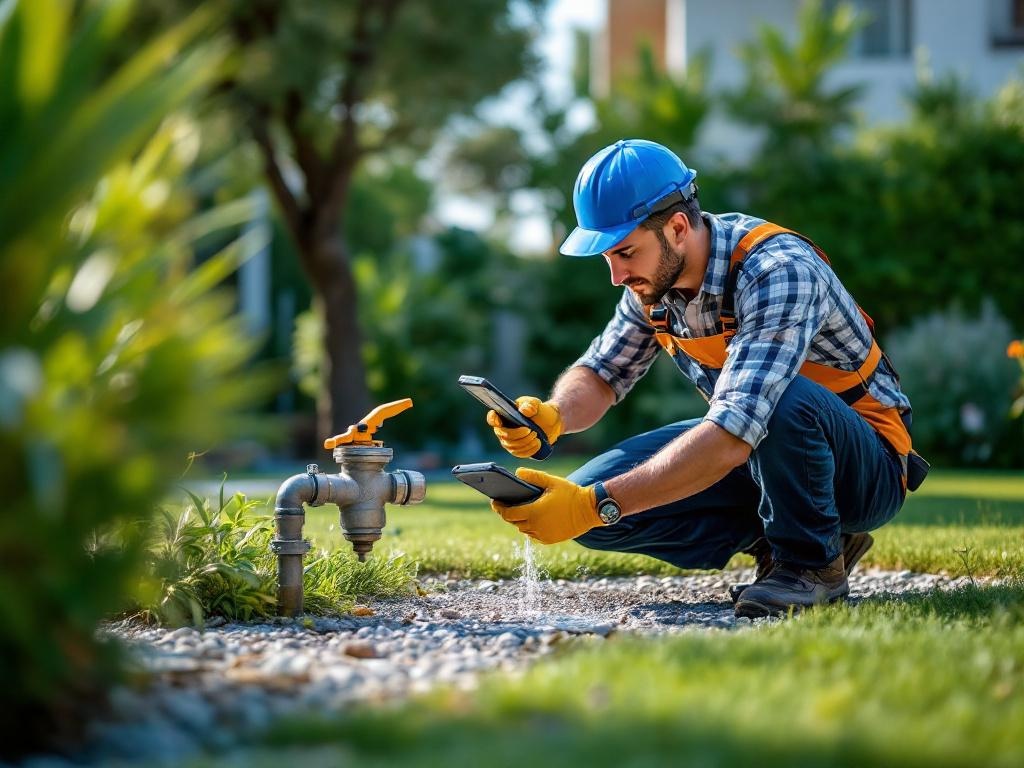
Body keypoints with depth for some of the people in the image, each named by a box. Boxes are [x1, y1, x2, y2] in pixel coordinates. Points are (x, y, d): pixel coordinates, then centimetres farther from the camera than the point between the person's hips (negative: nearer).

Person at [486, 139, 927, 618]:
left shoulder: (778, 271, -31)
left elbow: (732, 438, -41)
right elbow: (600, 374, 8)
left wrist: (596, 505, -46)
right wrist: (552, 416, -18)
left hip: (865, 467, -7)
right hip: (753, 450, 7)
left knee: (782, 401, -40)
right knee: (587, 495, -13)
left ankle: (813, 561, -12)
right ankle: (774, 541, 3)